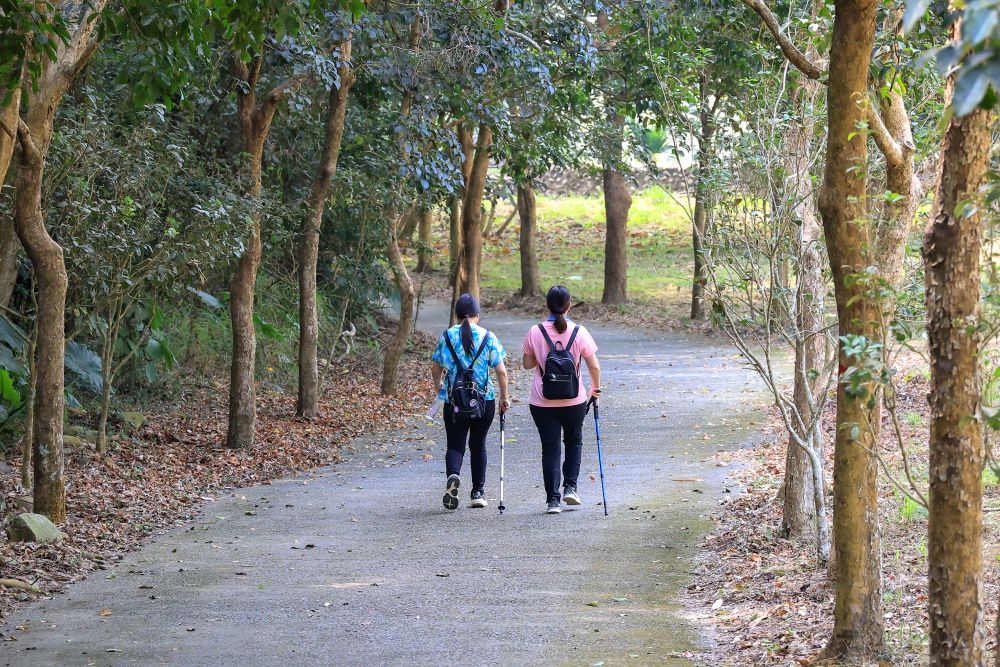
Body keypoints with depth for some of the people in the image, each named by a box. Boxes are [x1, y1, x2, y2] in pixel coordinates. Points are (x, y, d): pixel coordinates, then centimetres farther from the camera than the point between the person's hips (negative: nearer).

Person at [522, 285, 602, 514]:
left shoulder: (535, 332, -6)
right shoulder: (579, 332, -8)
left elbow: (528, 364, 4)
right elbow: (594, 366, -4)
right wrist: (596, 388, 12)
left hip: (543, 402, 0)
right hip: (574, 400, 0)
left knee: (550, 448, 6)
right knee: (574, 441, 23)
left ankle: (552, 499, 4)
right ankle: (570, 487, 12)